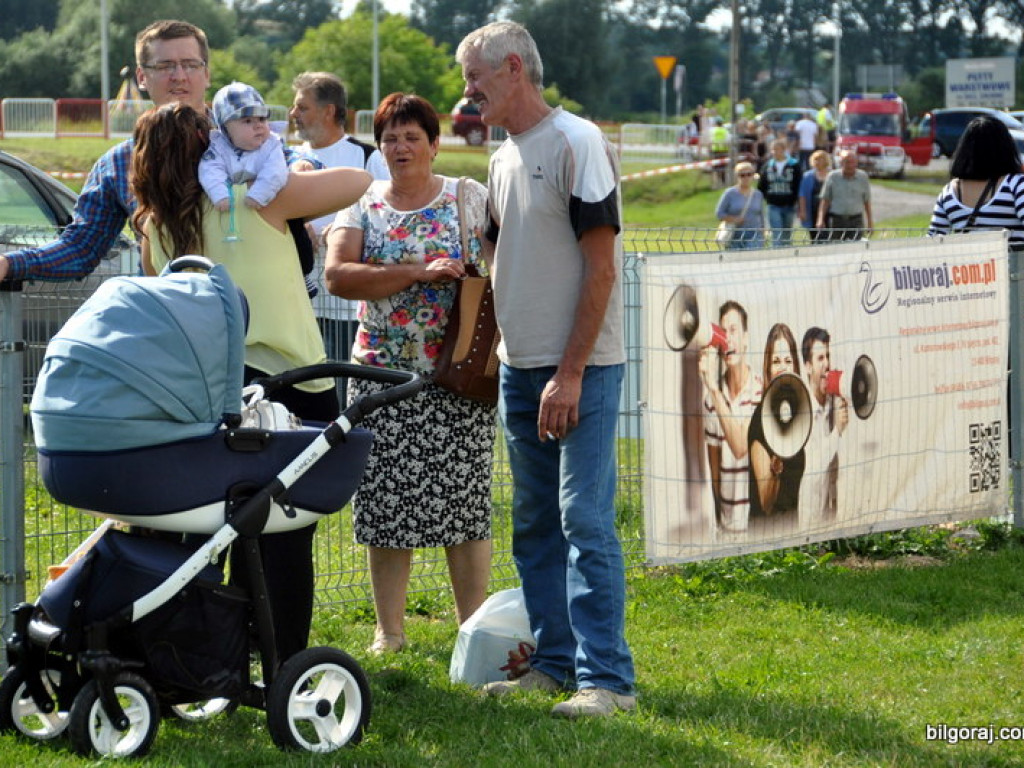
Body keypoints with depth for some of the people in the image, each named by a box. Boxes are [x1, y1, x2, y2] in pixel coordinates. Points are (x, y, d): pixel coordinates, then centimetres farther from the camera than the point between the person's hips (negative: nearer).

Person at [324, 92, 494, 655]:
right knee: (386, 503, 2)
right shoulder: (362, 205, 7)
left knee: (464, 502, -3)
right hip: (381, 373, 2)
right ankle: (388, 632, 10)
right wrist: (418, 272, -17)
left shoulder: (471, 199, 5)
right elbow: (336, 275, -8)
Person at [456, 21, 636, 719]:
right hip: (520, 368, 9)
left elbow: (600, 268, -15)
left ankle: (605, 677, -8)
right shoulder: (504, 158, 14)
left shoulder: (577, 143, -11)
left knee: (585, 522, -10)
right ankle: (555, 662, 21)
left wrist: (570, 373, -18)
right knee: (536, 524, 12)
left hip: (581, 369, -9)